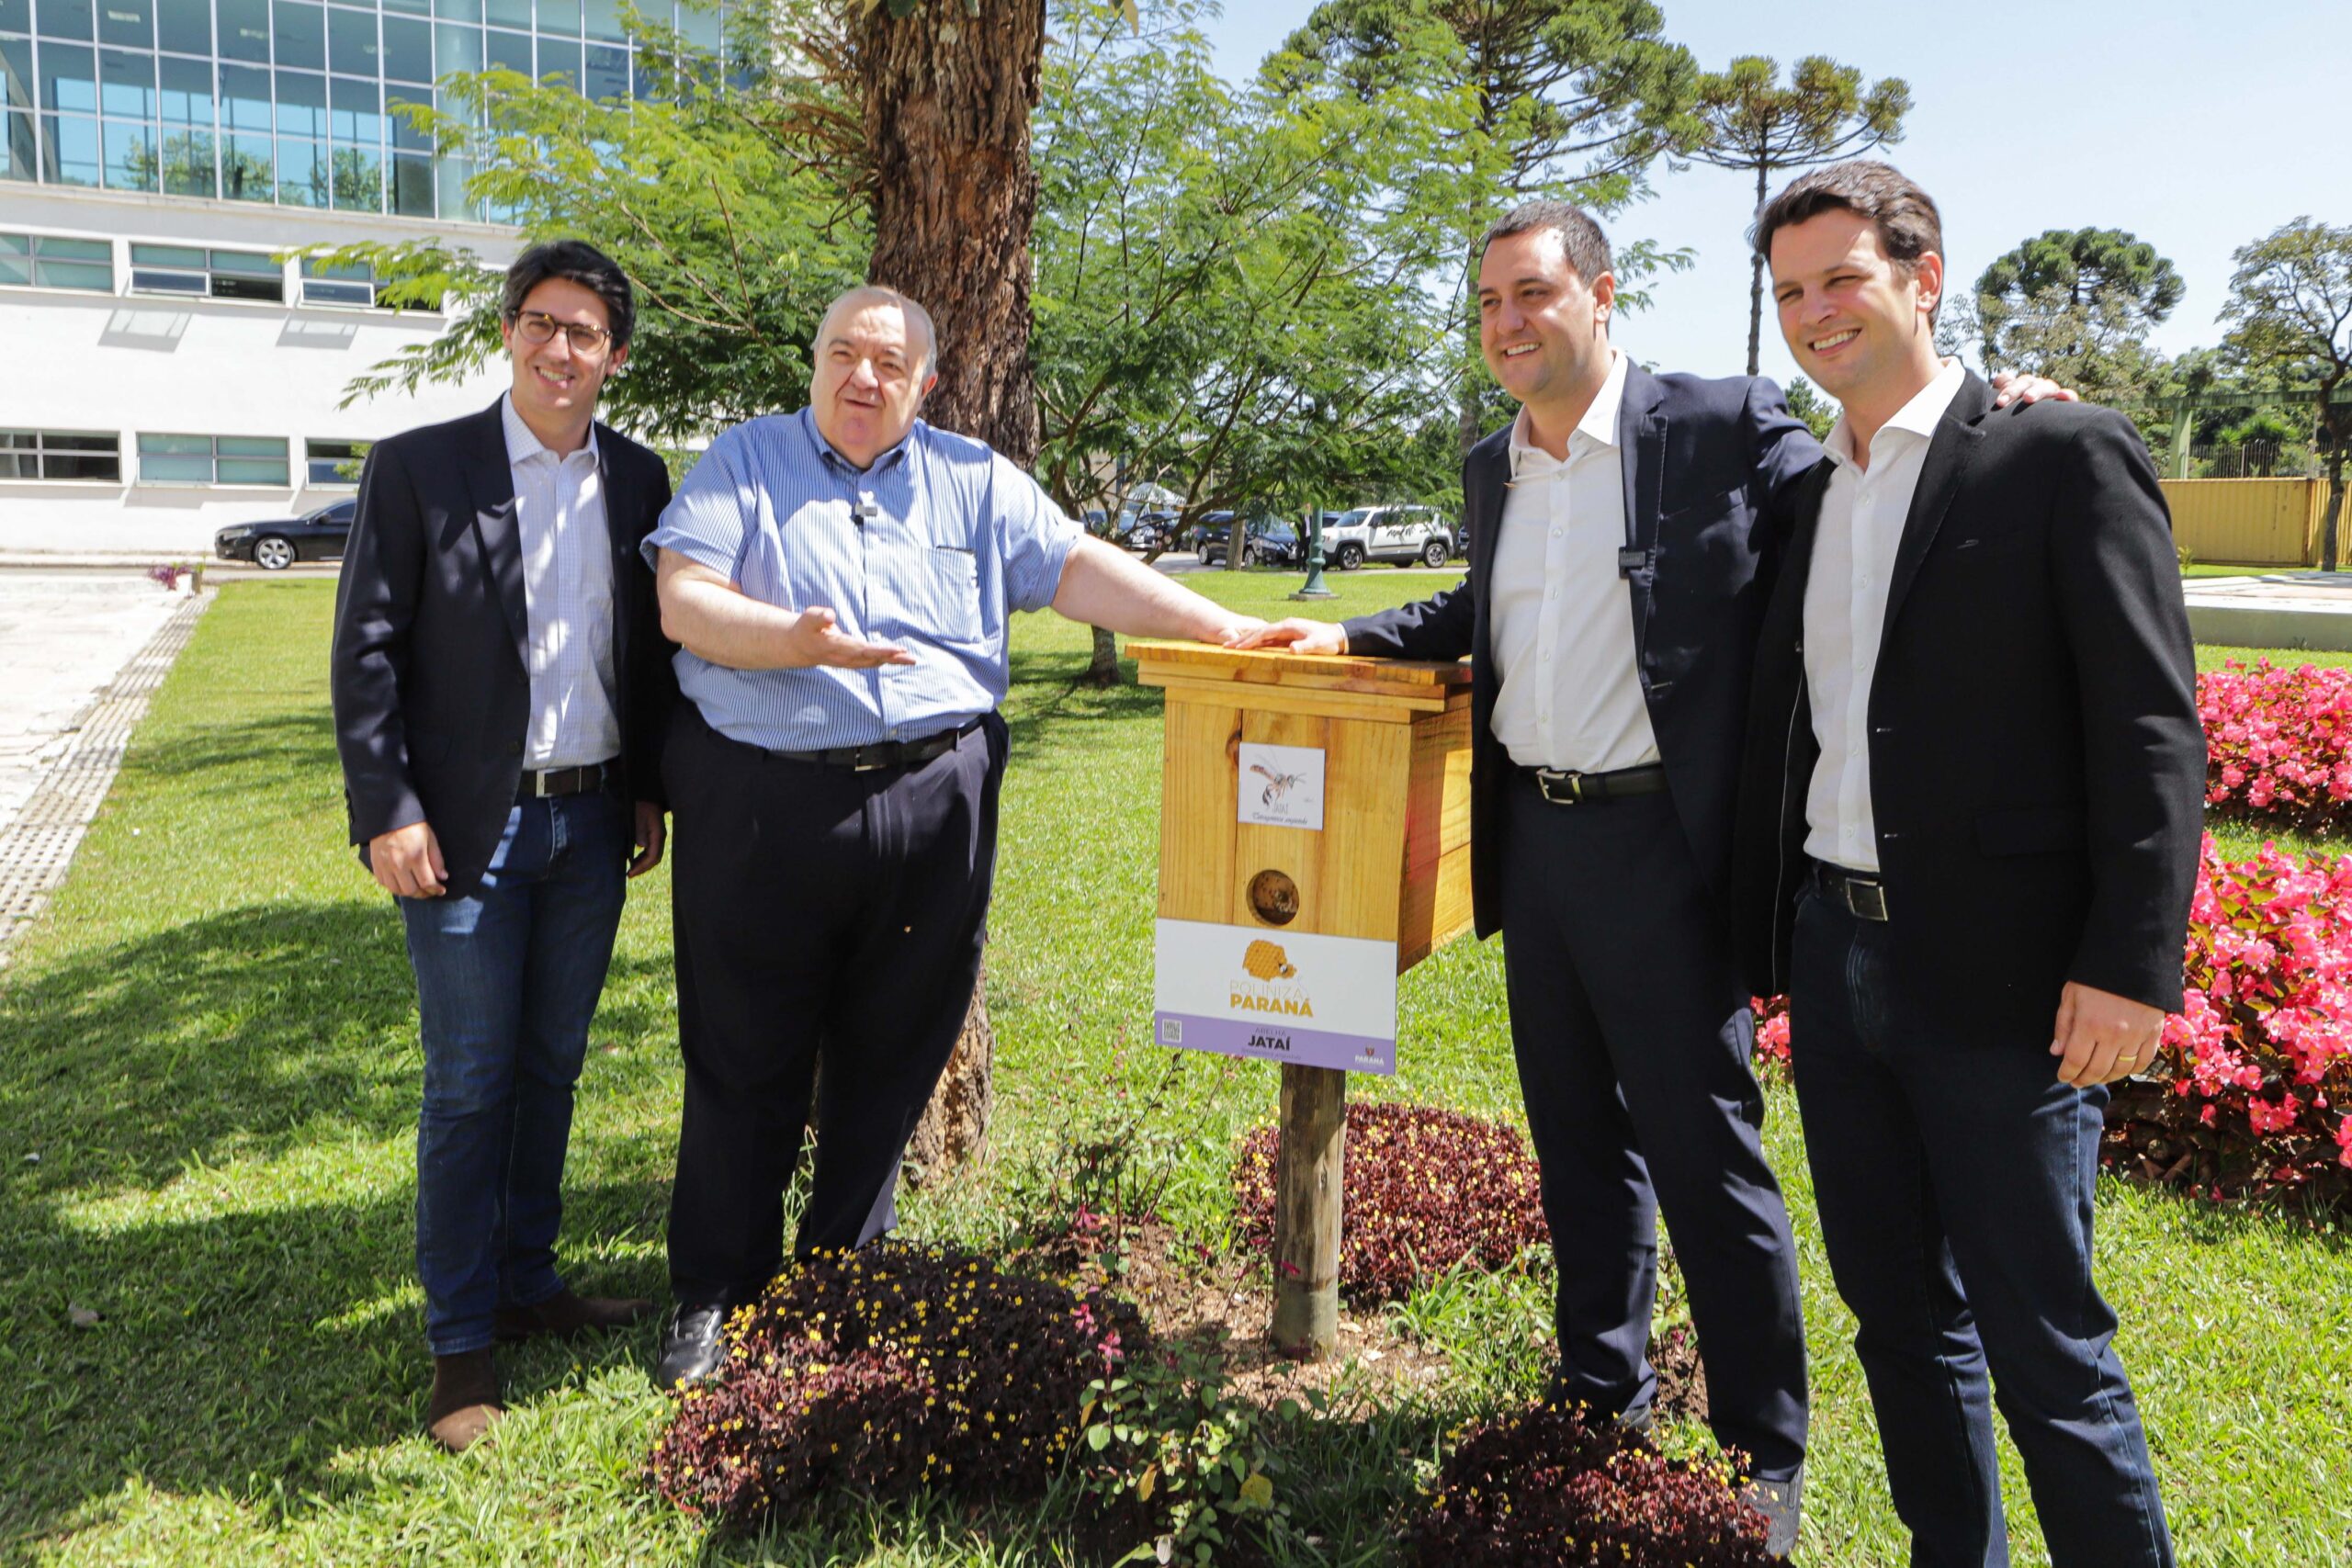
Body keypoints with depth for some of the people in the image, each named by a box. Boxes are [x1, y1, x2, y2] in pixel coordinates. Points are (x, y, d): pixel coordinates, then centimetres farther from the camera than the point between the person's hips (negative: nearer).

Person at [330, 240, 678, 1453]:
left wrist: (649, 792, 8)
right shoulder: (416, 469, -4)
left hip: (591, 824, 4)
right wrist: (388, 811, -12)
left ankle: (528, 1282, 30)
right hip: (471, 828, -4)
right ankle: (461, 1338, 16)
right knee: (470, 1083, 2)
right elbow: (365, 652, -6)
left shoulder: (637, 480, 7)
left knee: (552, 1068, 14)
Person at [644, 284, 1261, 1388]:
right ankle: (714, 1296, 23)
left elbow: (1080, 570, 4)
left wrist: (1233, 632, -6)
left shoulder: (976, 481, 12)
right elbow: (683, 601, -5)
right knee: (744, 1062, 6)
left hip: (933, 804, 2)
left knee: (892, 1061, 11)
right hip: (763, 801, -2)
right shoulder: (743, 462, 7)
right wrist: (794, 640, -23)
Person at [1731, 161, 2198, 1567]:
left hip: (1997, 976, -6)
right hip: (1834, 960, 7)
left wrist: (2133, 963, -16)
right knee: (1897, 1309, 17)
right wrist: (1765, 936, 13)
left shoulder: (2065, 456, -5)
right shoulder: (1810, 492, 14)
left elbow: (2153, 731, -10)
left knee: (2042, 1342, 2)